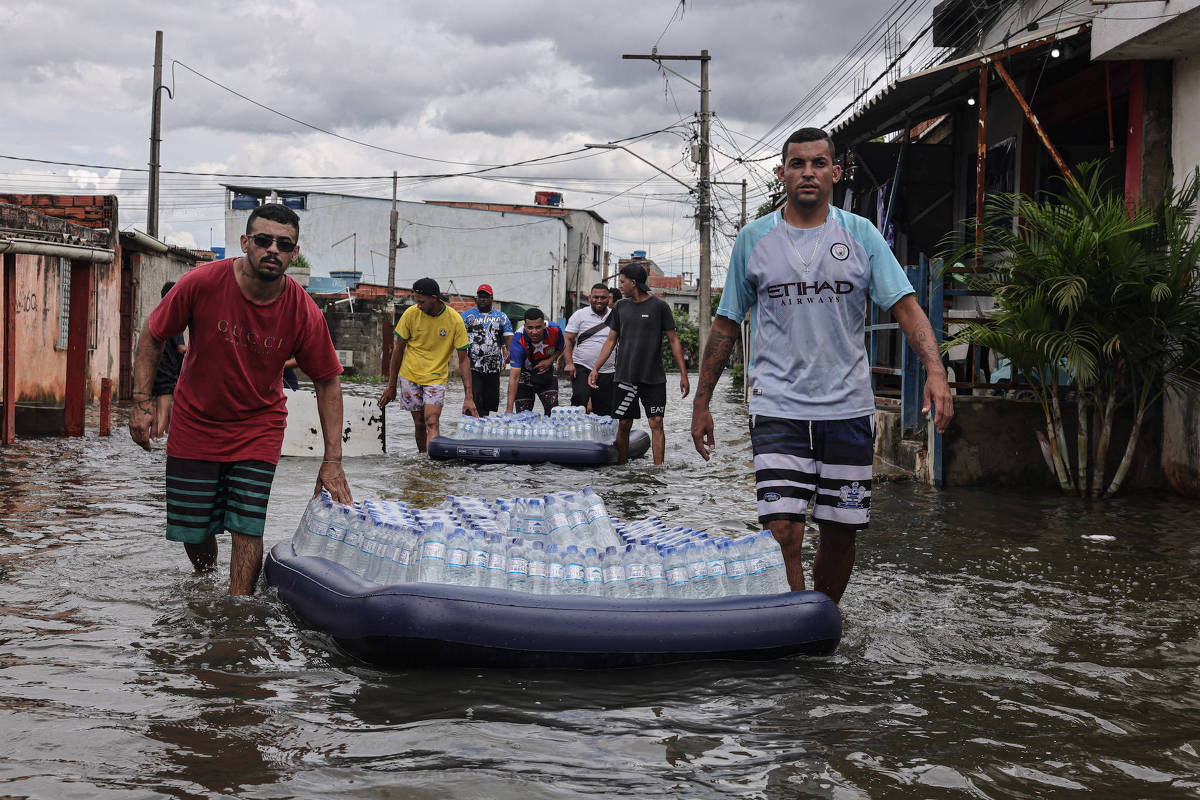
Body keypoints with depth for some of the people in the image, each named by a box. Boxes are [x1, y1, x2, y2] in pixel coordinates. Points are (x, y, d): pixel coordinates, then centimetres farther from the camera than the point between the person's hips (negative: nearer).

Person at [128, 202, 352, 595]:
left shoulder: (303, 312, -17)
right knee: (192, 530, 8)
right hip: (195, 424, 0)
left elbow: (328, 382, -5)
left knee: (247, 527, -10)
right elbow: (152, 335, -5)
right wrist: (142, 401, -13)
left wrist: (332, 461, -9)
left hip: (258, 427, 0)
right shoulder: (202, 283, -20)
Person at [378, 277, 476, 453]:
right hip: (410, 375, 2)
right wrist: (391, 386, 4)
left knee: (432, 423, -16)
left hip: (436, 378, -2)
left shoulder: (455, 320, -12)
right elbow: (398, 350, 2)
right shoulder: (411, 314, -9)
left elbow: (463, 360, -8)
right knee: (419, 423, 6)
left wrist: (469, 397, -14)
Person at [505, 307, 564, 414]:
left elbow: (560, 349, 3)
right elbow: (514, 378, -34)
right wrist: (509, 409, -40)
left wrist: (550, 361, -20)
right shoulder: (518, 341, -32)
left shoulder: (555, 330, -24)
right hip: (525, 373, -2)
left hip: (547, 372, 2)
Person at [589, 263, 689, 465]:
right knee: (624, 425, 3)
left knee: (656, 423, -7)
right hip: (625, 377, 3)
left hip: (654, 378, -3)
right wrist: (595, 369, 7)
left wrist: (683, 375, -3)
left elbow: (674, 341, 1)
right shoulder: (621, 307, 10)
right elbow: (611, 341, 15)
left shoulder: (659, 306, -2)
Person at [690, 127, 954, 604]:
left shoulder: (861, 234, 3)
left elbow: (905, 306, -3)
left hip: (848, 408, 1)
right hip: (778, 408, -1)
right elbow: (726, 323, 10)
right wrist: (701, 402, 9)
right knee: (783, 533, -14)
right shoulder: (754, 239, 4)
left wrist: (935, 370, -19)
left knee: (841, 533, 8)